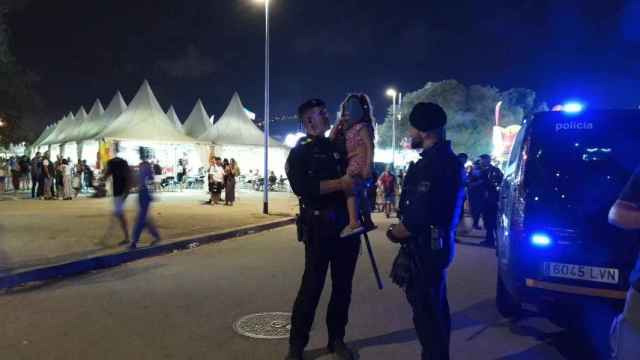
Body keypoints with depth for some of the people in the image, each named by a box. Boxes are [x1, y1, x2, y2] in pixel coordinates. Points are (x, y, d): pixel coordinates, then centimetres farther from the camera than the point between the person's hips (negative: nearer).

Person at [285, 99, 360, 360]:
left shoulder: (336, 147, 14)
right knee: (312, 286, 0)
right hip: (320, 227, -5)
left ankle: (336, 339, 26)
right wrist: (339, 183, -23)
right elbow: (301, 187, -18)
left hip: (347, 225, 6)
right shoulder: (300, 151, -2)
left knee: (343, 285, 12)